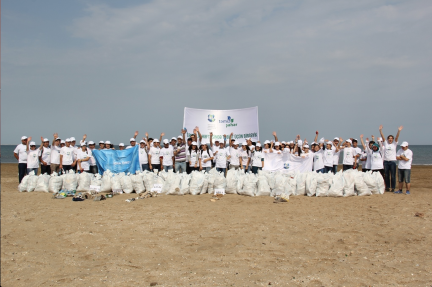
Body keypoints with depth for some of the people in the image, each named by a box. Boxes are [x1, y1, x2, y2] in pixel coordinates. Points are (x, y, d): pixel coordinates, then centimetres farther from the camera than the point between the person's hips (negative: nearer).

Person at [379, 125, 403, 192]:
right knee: (386, 175, 7)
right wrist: (380, 130, -11)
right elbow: (382, 136, 0)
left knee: (393, 175, 0)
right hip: (386, 161, 2)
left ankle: (393, 187, 7)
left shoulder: (394, 144, 5)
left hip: (392, 161, -2)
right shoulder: (385, 143, 9)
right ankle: (387, 187, 15)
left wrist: (399, 131, -21)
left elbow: (397, 137, -8)